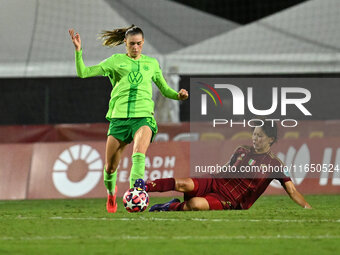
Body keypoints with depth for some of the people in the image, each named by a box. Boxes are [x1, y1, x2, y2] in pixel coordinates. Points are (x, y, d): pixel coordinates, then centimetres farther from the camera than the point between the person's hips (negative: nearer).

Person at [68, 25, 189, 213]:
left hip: (143, 116, 0)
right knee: (110, 167, 1)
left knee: (139, 153, -31)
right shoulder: (116, 61, 11)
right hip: (119, 117, 1)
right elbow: (83, 73, 7)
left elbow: (164, 89, 25)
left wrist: (178, 95, 4)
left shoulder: (151, 63, 17)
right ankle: (111, 192, 33)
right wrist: (78, 51, -6)